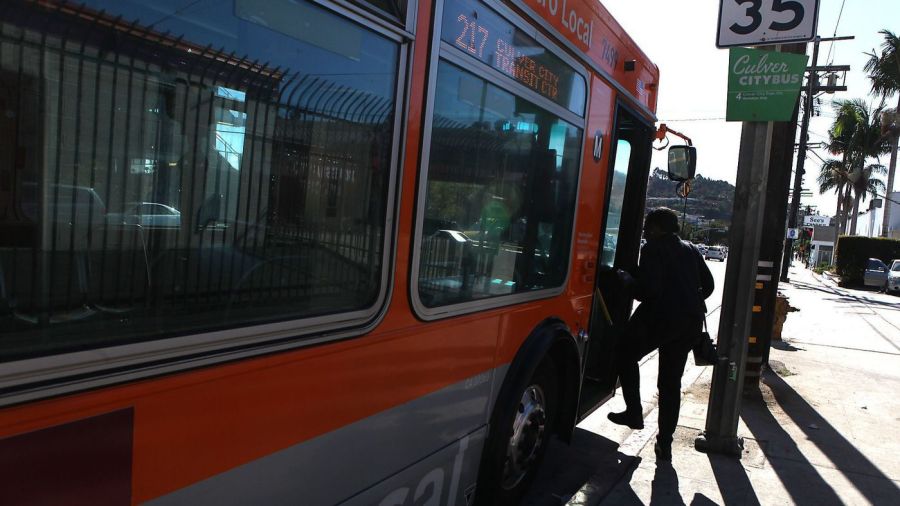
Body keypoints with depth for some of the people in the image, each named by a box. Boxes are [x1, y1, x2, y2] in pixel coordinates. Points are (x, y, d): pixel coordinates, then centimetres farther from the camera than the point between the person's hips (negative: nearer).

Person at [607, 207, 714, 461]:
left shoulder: (653, 249, -6)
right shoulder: (691, 250, 15)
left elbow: (648, 289, -16)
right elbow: (708, 285, 17)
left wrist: (628, 279, 1)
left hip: (660, 316, -7)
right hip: (691, 320, 7)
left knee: (626, 355, 17)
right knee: (671, 382, 12)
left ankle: (634, 412, 14)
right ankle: (665, 443, 14)